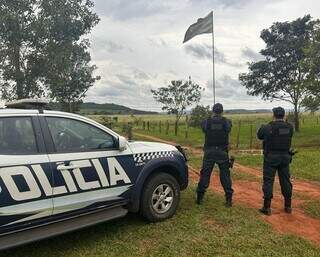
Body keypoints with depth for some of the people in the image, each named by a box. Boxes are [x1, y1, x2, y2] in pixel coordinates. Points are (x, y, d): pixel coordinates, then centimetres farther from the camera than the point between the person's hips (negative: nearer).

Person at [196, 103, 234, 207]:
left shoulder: (206, 122, -7)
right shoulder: (227, 122, -5)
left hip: (209, 152, 0)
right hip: (223, 153, 0)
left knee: (205, 175, 9)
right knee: (225, 176, 9)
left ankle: (199, 198, 16)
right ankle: (229, 200, 13)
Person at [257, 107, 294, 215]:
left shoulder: (268, 127, -13)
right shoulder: (289, 127, -2)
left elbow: (259, 136, 2)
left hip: (271, 158, -3)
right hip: (285, 157, 4)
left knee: (268, 181, 2)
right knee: (285, 181, 13)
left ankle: (267, 207, 5)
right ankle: (288, 206, 23)